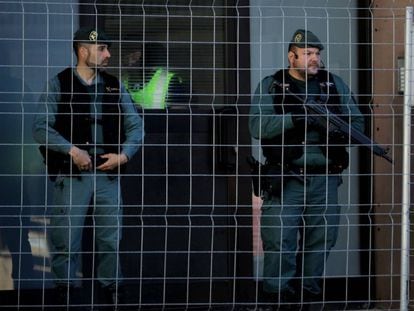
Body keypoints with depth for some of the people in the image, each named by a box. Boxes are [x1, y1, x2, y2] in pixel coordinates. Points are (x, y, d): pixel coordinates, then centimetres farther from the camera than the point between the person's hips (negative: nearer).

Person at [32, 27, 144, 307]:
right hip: (72, 176, -3)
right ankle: (65, 292, 14)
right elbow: (41, 127, -7)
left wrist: (124, 154, -7)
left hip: (108, 175, 3)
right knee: (66, 239, 0)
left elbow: (135, 125, 10)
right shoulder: (59, 85, 0)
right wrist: (72, 150, -17)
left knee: (110, 239, 8)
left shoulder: (115, 86, 10)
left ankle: (112, 289, 21)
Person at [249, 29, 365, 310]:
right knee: (280, 239, -10)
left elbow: (358, 122, 12)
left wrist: (337, 129, -11)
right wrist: (294, 118, -21)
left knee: (321, 240, 7)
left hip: (325, 179, 3)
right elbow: (258, 126, -9)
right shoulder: (270, 87, 4)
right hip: (286, 179, -3)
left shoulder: (335, 85, 13)